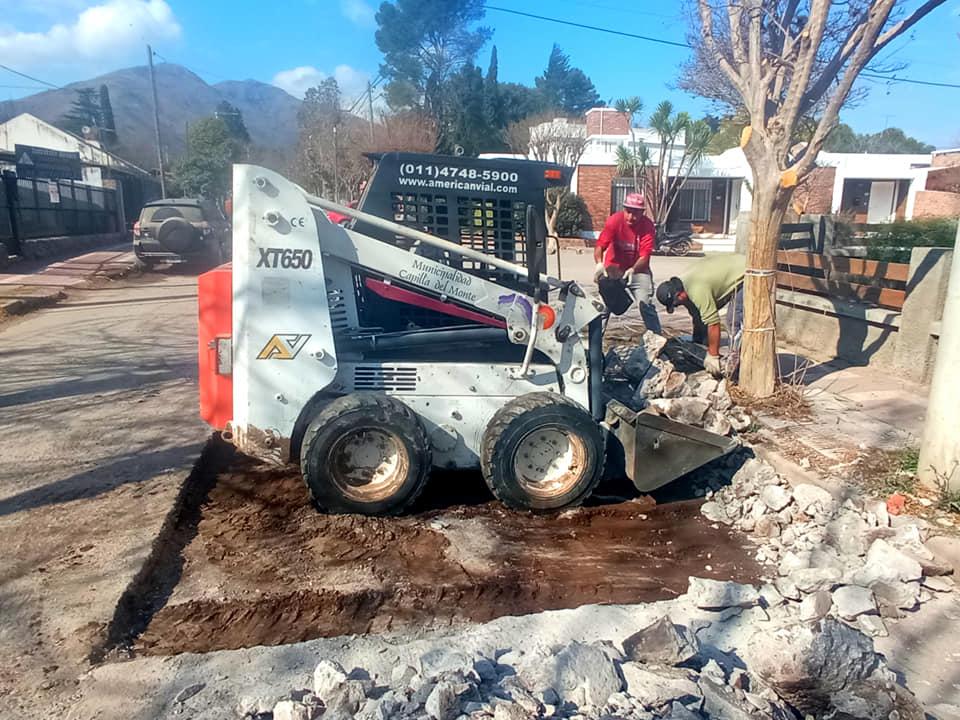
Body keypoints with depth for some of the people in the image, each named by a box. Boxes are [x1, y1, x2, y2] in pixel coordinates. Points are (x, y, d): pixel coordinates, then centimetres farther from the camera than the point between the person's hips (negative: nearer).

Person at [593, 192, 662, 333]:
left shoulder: (647, 225, -15)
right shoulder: (614, 221, -17)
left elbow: (645, 256, -19)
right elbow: (600, 246, -24)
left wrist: (633, 270, -38)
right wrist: (599, 263, -44)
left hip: (637, 268, 0)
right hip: (614, 267, 0)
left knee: (646, 303, -10)